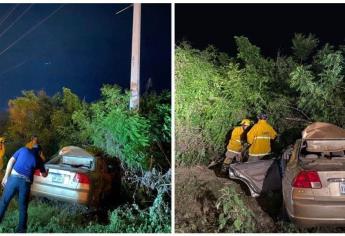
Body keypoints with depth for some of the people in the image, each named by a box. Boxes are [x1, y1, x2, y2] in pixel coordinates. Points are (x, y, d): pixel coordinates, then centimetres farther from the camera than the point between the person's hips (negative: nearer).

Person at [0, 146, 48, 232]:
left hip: (13, 178, 0)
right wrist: (46, 172, 52)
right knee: (23, 208, 14)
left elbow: (11, 161, 5)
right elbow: (44, 175, 28)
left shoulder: (23, 149, 14)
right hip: (25, 182, 0)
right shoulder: (38, 159, 16)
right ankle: (21, 230, 22)